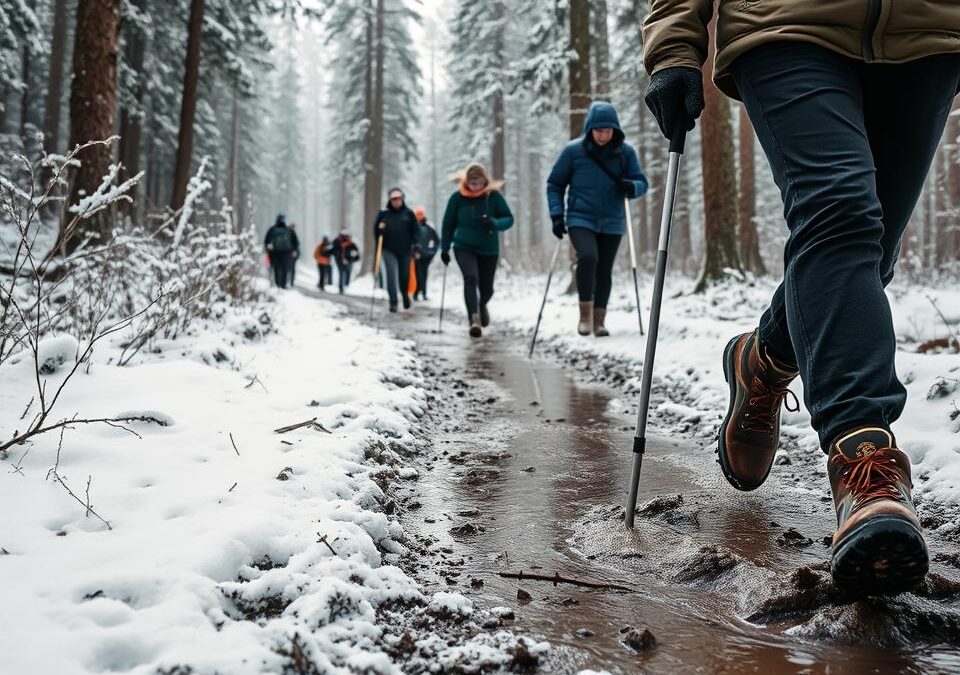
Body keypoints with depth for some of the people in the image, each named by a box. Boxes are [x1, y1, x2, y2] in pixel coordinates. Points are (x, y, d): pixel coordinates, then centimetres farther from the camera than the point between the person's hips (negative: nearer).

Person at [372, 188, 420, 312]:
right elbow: (376, 231, 8)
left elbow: (415, 230, 7)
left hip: (405, 250, 1)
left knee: (405, 276, 7)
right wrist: (380, 228, -14)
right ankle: (393, 302, -9)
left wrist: (414, 244, -5)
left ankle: (405, 295, 37)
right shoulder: (383, 214, 5)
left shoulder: (408, 213, 5)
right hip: (389, 250, -1)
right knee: (391, 275, -13)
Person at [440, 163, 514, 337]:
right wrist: (444, 248, 7)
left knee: (486, 288, 11)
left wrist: (494, 223, -27)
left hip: (489, 249, 1)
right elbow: (448, 224, 5)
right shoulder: (457, 198, -6)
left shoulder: (494, 196, -7)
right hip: (464, 247, -1)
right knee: (471, 278, -26)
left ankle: (482, 305, 46)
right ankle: (474, 319, -31)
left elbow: (509, 219, -5)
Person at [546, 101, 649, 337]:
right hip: (580, 219, -2)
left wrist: (631, 187, -19)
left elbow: (642, 183, 4)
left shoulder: (626, 152, -1)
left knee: (604, 271, 7)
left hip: (612, 223, 2)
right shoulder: (573, 150, -5)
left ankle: (598, 320, 21)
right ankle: (585, 313, -11)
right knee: (588, 257, -25)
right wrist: (557, 215, -6)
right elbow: (554, 184, 4)